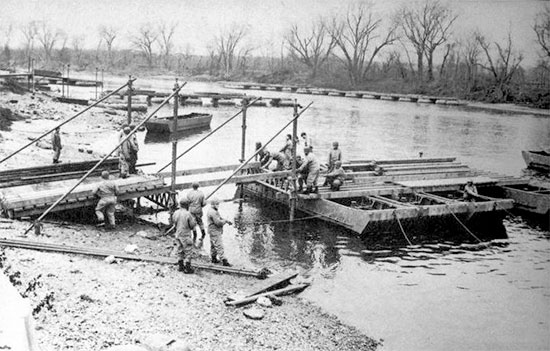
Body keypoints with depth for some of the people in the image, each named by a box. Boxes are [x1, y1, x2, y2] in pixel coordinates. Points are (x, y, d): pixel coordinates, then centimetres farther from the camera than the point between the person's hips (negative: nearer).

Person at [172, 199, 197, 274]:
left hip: (178, 234, 6)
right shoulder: (188, 214, -20)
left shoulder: (176, 213, -4)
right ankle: (187, 268, 6)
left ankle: (180, 266, 28)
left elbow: (173, 221, 12)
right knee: (189, 252, 4)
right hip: (186, 235, -6)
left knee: (180, 251, 19)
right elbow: (193, 225, -14)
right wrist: (194, 220, 5)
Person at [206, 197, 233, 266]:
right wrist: (225, 221, -9)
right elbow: (218, 222, -26)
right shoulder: (213, 212, -22)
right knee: (219, 246, -10)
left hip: (213, 232, 11)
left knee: (213, 246, 19)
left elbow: (219, 218, 18)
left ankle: (214, 258, 30)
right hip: (215, 232, -11)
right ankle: (224, 261, -11)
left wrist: (227, 221, 5)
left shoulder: (211, 211, 12)